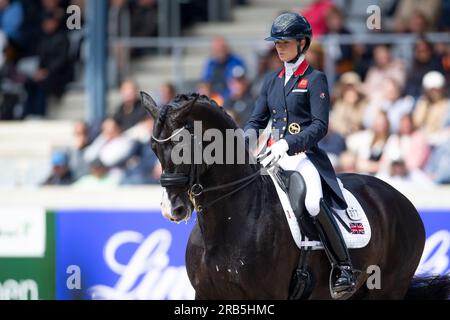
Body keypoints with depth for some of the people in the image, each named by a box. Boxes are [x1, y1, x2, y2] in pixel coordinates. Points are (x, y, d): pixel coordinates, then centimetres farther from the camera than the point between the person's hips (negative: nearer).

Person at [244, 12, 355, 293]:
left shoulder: (315, 79, -1)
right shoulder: (272, 80, 17)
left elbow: (320, 127, -10)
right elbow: (258, 119, 20)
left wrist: (287, 144, -23)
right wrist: (247, 137, -4)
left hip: (304, 155, -7)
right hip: (273, 155, 7)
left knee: (314, 203, -32)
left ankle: (344, 268, -23)